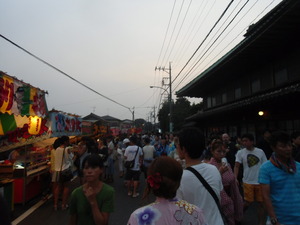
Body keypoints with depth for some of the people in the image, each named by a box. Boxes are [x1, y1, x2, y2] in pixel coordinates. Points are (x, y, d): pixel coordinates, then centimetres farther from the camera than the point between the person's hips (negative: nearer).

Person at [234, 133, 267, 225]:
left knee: (261, 203, 8)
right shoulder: (240, 152, -5)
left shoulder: (260, 152, -1)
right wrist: (235, 178, -19)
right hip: (248, 182, -2)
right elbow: (237, 166, -7)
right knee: (247, 203, 2)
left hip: (260, 181, 2)